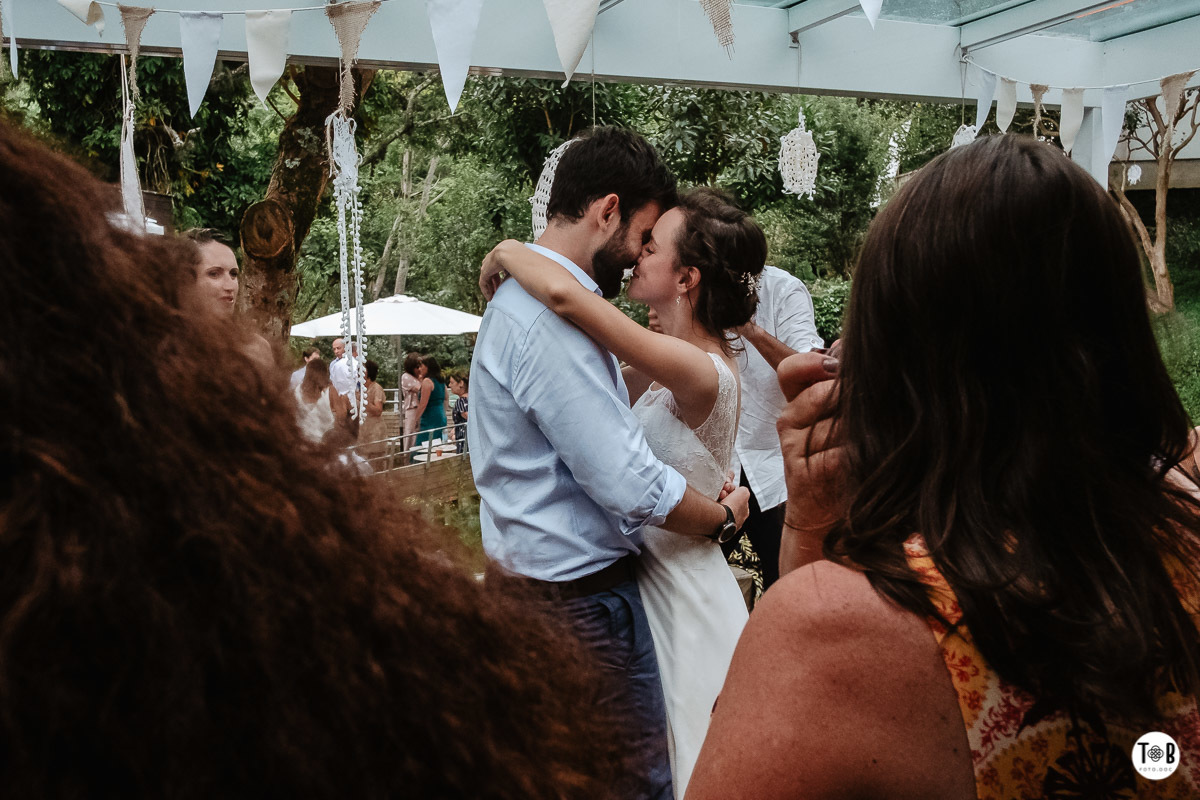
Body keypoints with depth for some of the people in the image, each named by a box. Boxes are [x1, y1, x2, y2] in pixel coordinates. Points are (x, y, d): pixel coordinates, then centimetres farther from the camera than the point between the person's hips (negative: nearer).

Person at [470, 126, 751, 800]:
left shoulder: (521, 299, 11)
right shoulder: (550, 319, -25)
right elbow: (632, 486, -25)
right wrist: (724, 516, -7)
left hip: (530, 580, 11)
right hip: (582, 598, -11)